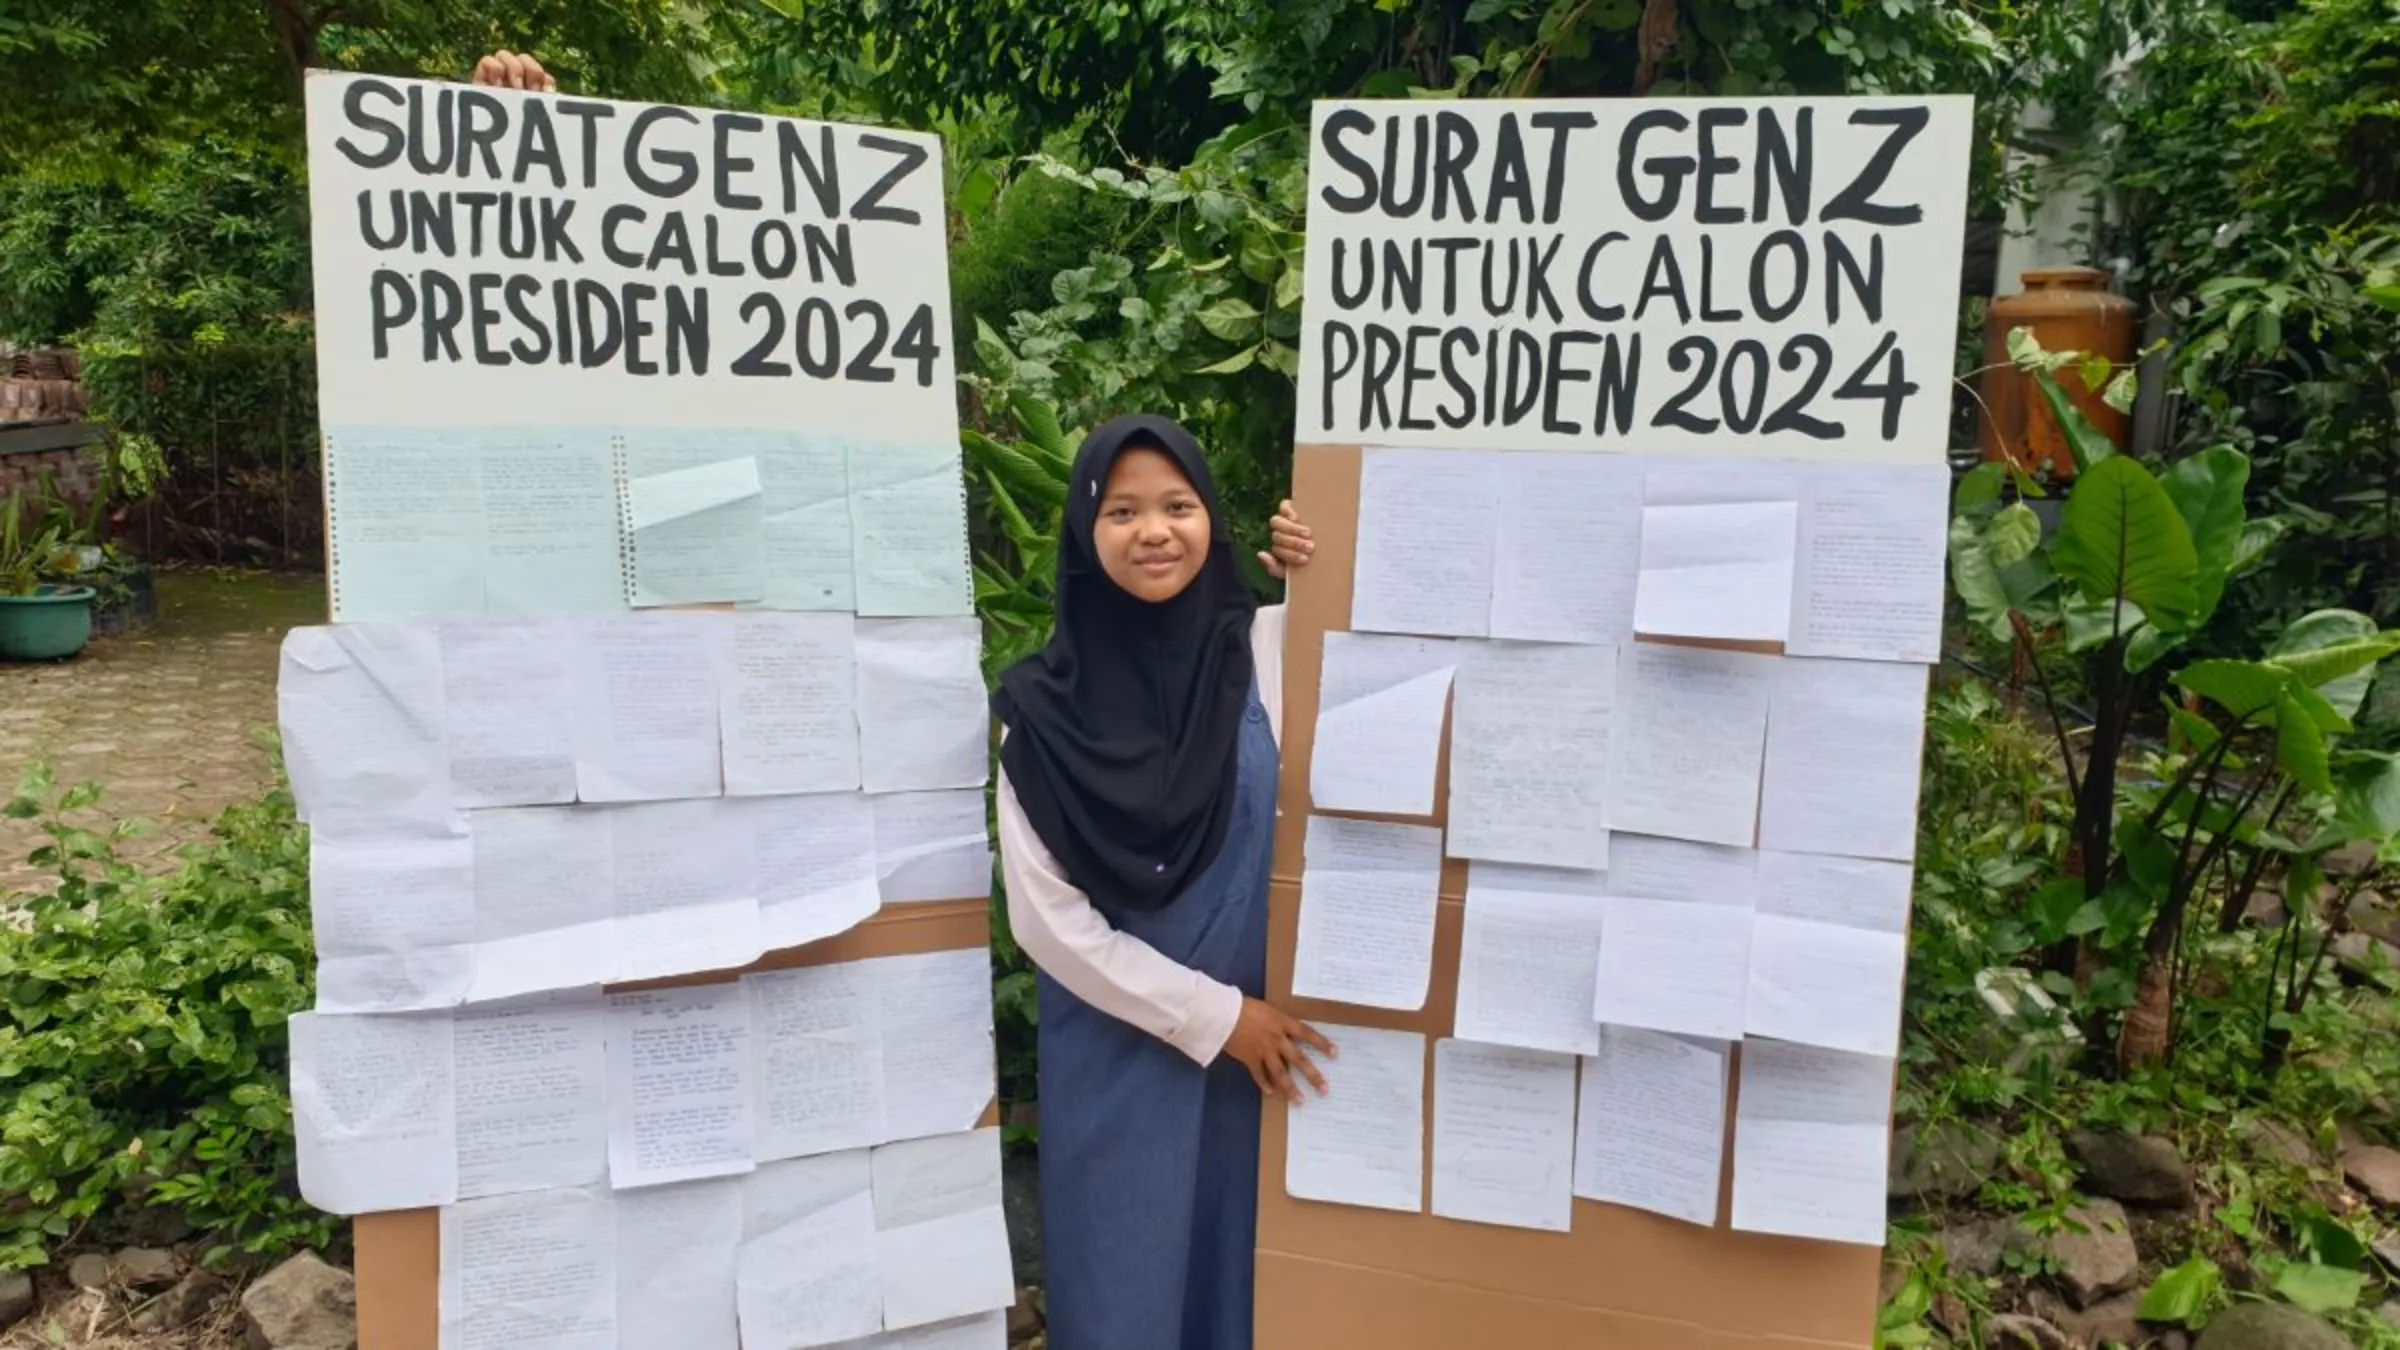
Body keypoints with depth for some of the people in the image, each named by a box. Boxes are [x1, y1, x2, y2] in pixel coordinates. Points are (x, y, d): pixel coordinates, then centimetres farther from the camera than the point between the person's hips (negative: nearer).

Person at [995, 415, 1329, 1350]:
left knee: (1240, 1270, 14)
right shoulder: (1046, 707, -8)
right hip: (1115, 1049, -1)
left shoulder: (1272, 648, -3)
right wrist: (1213, 1015, -6)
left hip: (1262, 1038, 2)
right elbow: (1045, 916, -6)